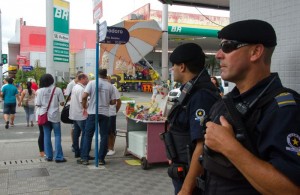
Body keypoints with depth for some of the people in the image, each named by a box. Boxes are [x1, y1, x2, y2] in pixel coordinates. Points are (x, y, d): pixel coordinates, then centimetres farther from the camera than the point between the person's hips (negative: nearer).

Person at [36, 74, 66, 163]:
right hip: (55, 116, -2)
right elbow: (62, 103, -6)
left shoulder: (40, 91, -4)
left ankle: (49, 156, 14)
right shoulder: (58, 90, -7)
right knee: (57, 136, 4)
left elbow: (38, 104, -2)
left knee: (47, 136, 11)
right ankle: (58, 157, 2)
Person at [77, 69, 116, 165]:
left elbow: (84, 96, -11)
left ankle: (84, 158, 8)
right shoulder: (110, 86, 2)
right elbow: (113, 101, 3)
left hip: (92, 112, -1)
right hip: (104, 113, 1)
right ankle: (101, 159, 11)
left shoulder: (92, 83, -3)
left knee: (88, 135, 6)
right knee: (104, 136, 9)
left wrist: (84, 106, 6)